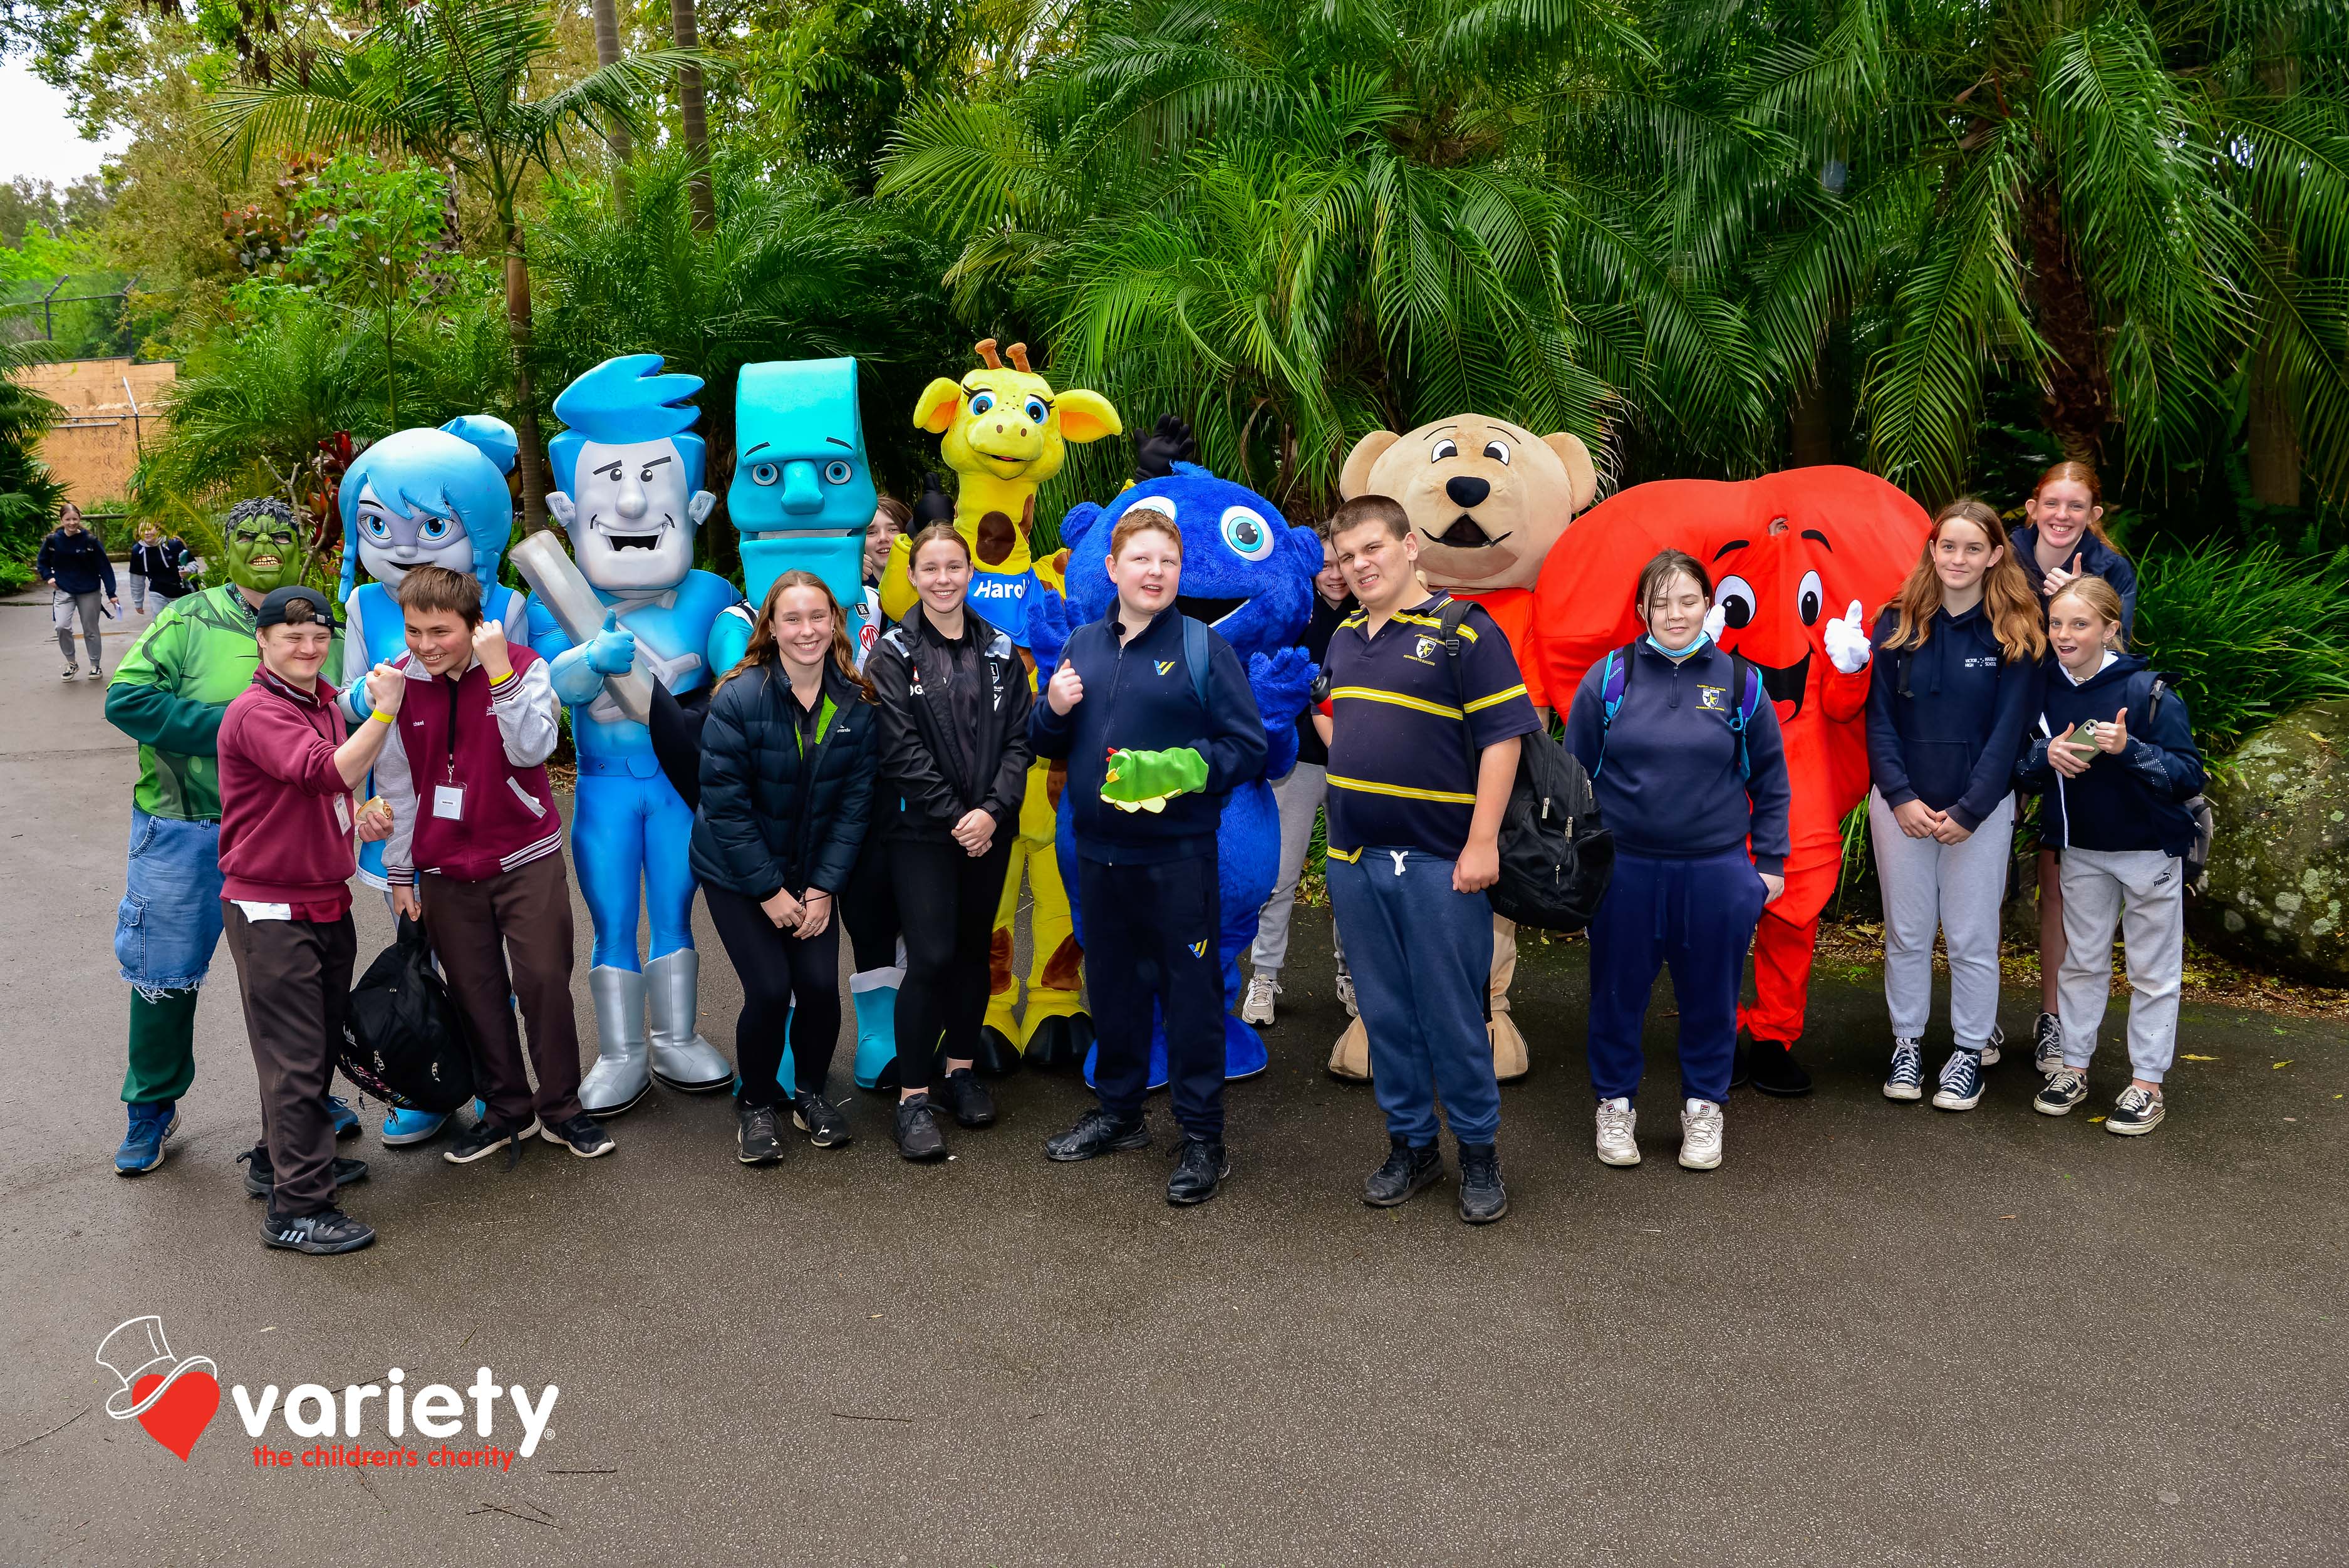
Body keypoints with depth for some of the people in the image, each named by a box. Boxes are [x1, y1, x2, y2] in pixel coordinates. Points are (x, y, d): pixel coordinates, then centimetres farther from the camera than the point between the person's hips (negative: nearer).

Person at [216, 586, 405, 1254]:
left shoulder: (326, 706, 11)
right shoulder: (257, 712, -17)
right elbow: (325, 773, -33)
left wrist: (364, 819, 4)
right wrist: (384, 711, -38)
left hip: (326, 904, 9)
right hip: (271, 913, -9)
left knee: (319, 1046, 18)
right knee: (295, 1059, -4)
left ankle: (285, 1157, 36)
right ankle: (297, 1209, 4)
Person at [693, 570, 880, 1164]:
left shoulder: (857, 704, -6)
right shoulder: (738, 699, -18)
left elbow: (855, 801, -4)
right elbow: (725, 804, -17)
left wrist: (823, 888, -10)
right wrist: (769, 891, -15)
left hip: (812, 872, 3)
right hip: (738, 873, -3)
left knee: (821, 985, -7)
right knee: (770, 990, -11)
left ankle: (810, 1092, 22)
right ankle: (755, 1104, 16)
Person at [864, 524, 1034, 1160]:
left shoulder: (999, 650, 7)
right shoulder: (894, 654, -2)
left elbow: (1019, 738, 2)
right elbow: (901, 749, -10)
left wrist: (993, 809, -11)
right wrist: (954, 815, -15)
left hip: (989, 827, 4)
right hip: (922, 830, -4)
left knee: (975, 949, 11)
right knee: (930, 958, -8)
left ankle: (961, 1067, 28)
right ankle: (913, 1096, 2)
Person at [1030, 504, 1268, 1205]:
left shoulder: (1204, 647, -5)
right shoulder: (1081, 646, 9)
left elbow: (1248, 748, -8)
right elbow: (1048, 745, 17)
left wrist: (1181, 770, -23)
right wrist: (1052, 711, -5)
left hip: (1178, 853, -5)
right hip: (1099, 852, 5)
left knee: (1191, 992, 1)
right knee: (1113, 984, 17)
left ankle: (1204, 1139, 13)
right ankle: (1118, 1112, 34)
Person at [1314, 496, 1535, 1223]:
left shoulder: (1463, 631, -8)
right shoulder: (1343, 639, 12)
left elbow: (1502, 737, -13)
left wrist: (1483, 842, -18)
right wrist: (1350, 766, 12)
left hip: (1438, 862, -6)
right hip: (1354, 860, 6)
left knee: (1452, 1015, 2)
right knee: (1385, 1013, 12)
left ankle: (1480, 1154, 18)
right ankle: (1411, 1146, 26)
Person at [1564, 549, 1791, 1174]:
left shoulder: (1740, 682, 3)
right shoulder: (1608, 678, -1)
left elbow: (1770, 781, 10)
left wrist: (1771, 862, 8)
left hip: (1717, 871, 1)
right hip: (1624, 869, 0)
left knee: (1710, 994, 11)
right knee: (1618, 992, 9)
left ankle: (1704, 1108, 30)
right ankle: (1615, 1104, 28)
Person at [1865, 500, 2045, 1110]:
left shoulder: (2014, 634, -4)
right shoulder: (1897, 623, 0)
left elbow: (2008, 730, -7)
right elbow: (1879, 718, -1)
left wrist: (1967, 812, -11)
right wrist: (1901, 798, -10)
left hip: (1981, 807, -1)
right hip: (1901, 803, 2)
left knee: (1972, 936, 5)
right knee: (1906, 931, 11)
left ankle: (1971, 1050, 21)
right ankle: (1907, 1045, 24)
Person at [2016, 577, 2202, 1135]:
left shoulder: (2148, 691, -17)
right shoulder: (2044, 689, -4)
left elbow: (2191, 775, -17)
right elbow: (2020, 769, 3)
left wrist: (2129, 749, -31)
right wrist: (2046, 755, -18)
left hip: (2149, 851, -4)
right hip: (2081, 849, 4)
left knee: (2153, 970, 7)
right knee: (2083, 962, 14)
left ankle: (2146, 1083, 16)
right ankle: (2073, 1066, 25)